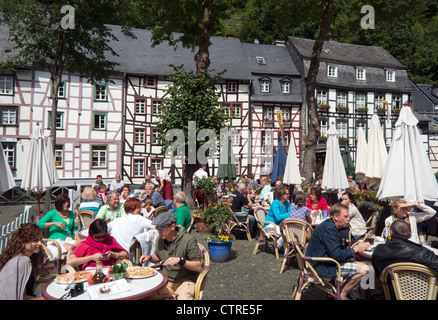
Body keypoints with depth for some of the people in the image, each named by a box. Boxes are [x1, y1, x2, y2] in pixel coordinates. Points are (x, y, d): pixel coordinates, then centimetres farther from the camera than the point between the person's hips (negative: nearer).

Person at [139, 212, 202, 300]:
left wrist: (180, 260, -29)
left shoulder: (189, 240, -15)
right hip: (166, 280, 5)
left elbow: (198, 267, -16)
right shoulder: (160, 239, 2)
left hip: (185, 280, -5)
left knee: (183, 298, -34)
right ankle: (171, 294, -1)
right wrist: (149, 257, 0)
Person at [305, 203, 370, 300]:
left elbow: (340, 248, 18)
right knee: (364, 269, -14)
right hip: (322, 267, -11)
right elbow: (337, 255, -25)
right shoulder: (328, 229, -20)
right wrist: (355, 249, -12)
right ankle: (341, 295, 1)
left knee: (361, 264, 15)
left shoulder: (330, 226, 13)